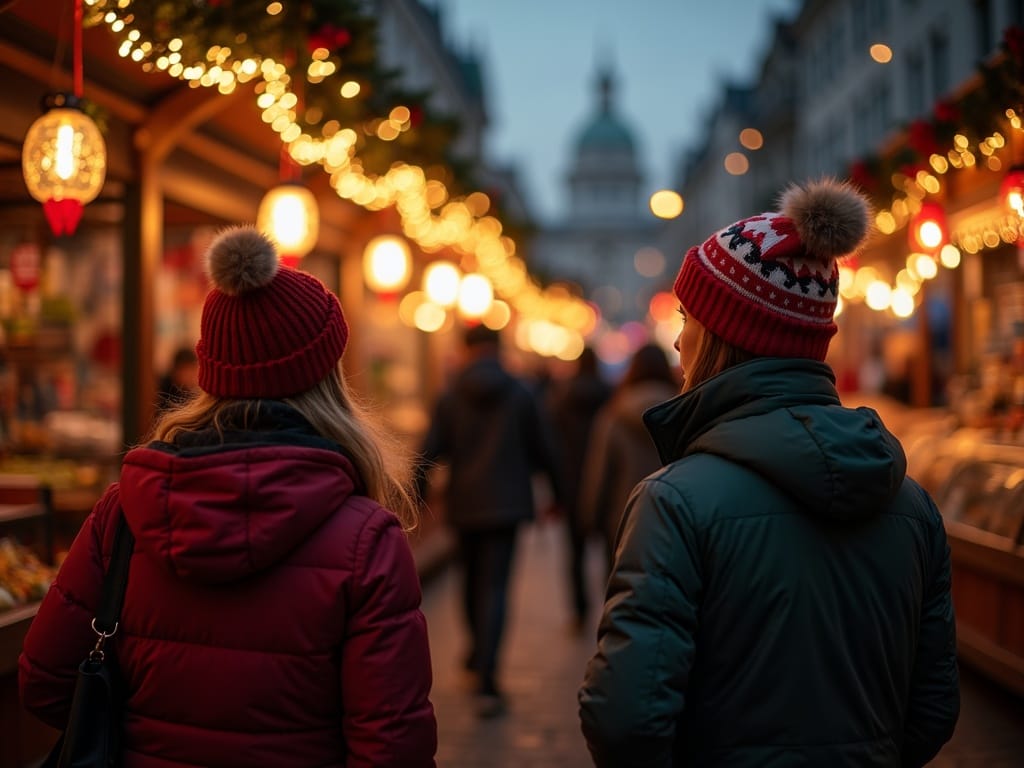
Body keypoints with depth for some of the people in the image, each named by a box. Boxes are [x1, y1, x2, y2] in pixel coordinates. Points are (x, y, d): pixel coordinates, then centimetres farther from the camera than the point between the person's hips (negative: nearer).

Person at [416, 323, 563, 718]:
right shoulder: (521, 394, 0)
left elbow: (430, 451, -4)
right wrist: (556, 493, 18)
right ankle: (486, 680, -16)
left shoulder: (450, 398, -1)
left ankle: (479, 652, 40)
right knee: (495, 586, -5)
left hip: (464, 505, 2)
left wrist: (417, 494, 8)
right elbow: (542, 450, 5)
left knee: (472, 580, 20)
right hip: (506, 503, -1)